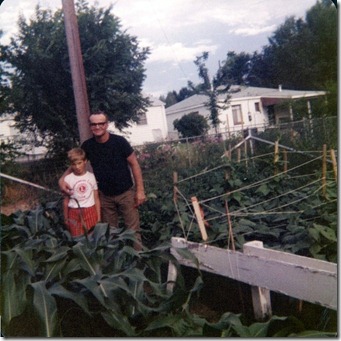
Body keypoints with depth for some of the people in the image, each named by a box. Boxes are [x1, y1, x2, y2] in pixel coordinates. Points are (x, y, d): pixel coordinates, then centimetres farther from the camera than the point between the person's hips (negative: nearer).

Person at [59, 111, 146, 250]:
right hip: (105, 196, 3)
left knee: (133, 230, -1)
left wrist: (140, 190, -13)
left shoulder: (119, 141, -15)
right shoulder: (87, 145, -5)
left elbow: (134, 164, -9)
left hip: (126, 193, -3)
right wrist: (63, 178, -14)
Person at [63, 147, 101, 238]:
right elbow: (66, 200, 4)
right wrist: (65, 218, 7)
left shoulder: (91, 176, 0)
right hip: (74, 214, -1)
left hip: (91, 213, 1)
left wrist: (98, 216, 4)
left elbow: (96, 198, 4)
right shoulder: (68, 179, -4)